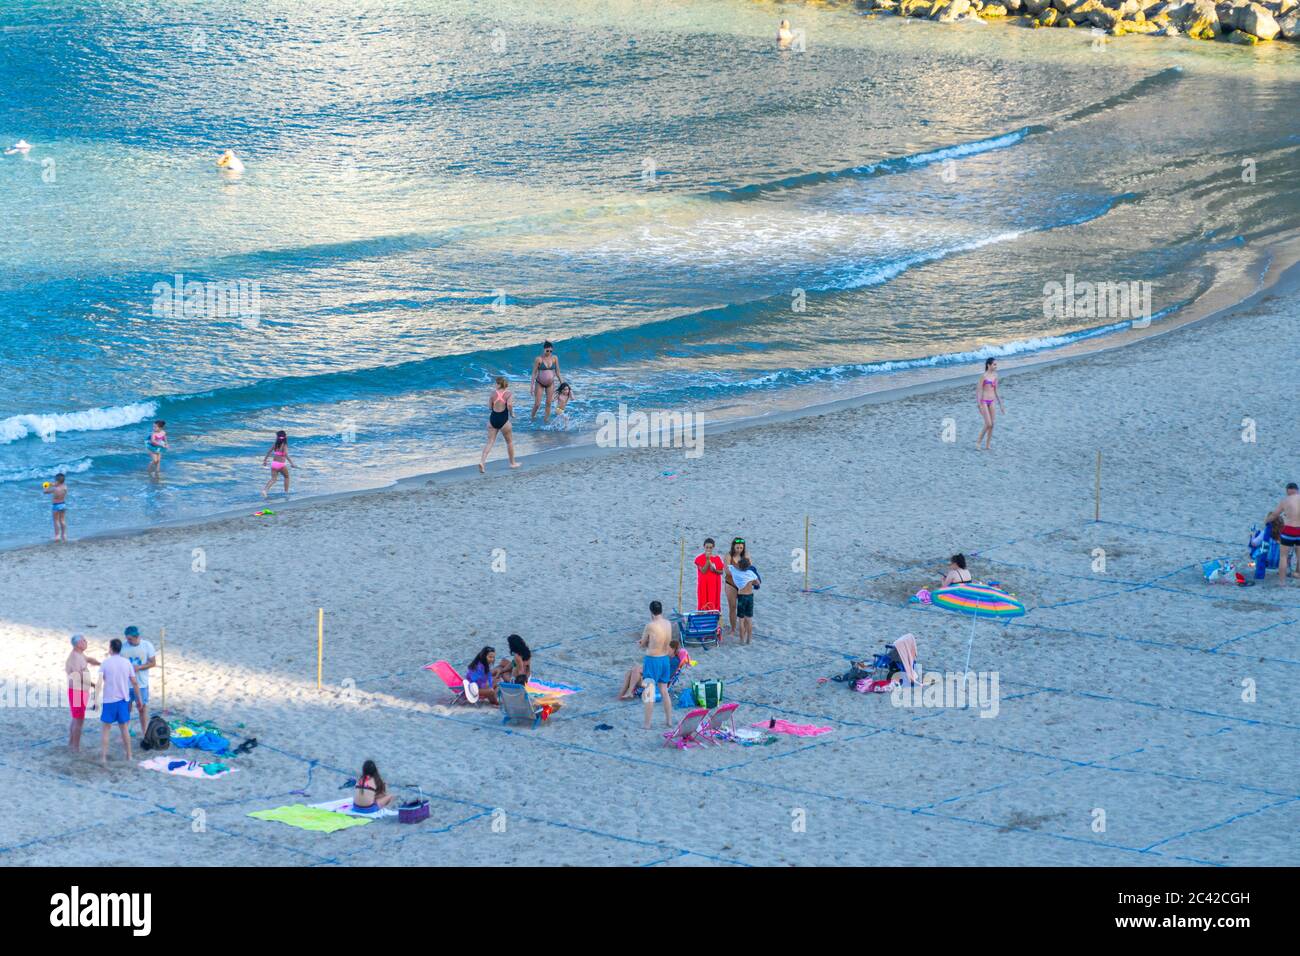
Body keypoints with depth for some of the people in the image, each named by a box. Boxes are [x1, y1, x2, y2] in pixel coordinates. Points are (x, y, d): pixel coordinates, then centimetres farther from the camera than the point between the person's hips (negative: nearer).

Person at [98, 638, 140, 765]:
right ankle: (129, 756, 17)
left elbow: (100, 682, -14)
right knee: (124, 728, 13)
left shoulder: (105, 663, -7)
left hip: (109, 700, -3)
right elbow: (134, 682, 1)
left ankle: (103, 757, 1)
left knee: (105, 729, 5)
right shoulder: (127, 663, 1)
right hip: (123, 700, 3)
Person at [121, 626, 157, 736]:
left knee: (143, 708, 9)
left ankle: (144, 733, 21)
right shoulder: (123, 647, -6)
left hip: (142, 684, 0)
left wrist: (139, 667, -18)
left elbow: (153, 663, -4)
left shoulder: (147, 646, -7)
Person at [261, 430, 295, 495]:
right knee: (286, 477, 22)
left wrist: (265, 460, 22)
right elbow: (286, 455, -24)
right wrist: (292, 463, -24)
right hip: (281, 464, -3)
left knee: (273, 479, 4)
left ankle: (265, 489, -20)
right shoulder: (284, 446, -11)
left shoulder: (275, 445, 3)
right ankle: (286, 491, 26)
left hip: (274, 463, 3)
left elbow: (268, 452, 9)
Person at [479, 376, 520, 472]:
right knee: (509, 441, 17)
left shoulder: (494, 394, 1)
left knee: (490, 442, 4)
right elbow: (509, 404, -23)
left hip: (493, 418, 2)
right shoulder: (508, 394, -6)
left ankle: (482, 461, -14)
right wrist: (512, 414, -6)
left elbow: (490, 407, 4)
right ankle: (513, 463, 29)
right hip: (503, 419, -2)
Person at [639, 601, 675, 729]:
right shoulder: (668, 624, 0)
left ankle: (647, 724, 5)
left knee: (649, 694, 2)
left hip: (652, 661, -6)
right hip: (665, 660, 6)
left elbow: (642, 644, -6)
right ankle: (669, 722, 23)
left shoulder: (650, 626, -19)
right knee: (664, 692, 18)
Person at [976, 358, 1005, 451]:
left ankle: (987, 445, 13)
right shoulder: (984, 376, -11)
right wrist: (980, 405, -17)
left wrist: (1001, 405, 17)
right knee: (988, 424, -10)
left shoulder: (995, 376, 8)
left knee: (991, 425, 5)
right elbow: (979, 390, -11)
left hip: (991, 402, 6)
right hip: (984, 401, -6)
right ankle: (978, 442, 4)